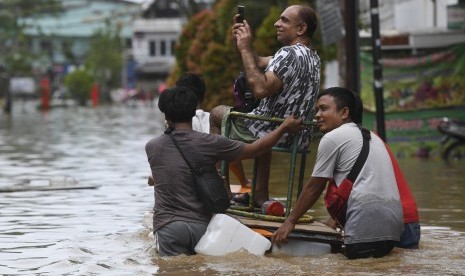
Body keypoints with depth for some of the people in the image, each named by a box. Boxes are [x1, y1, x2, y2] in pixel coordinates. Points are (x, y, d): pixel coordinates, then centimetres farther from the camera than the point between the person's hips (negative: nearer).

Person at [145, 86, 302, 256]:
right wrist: (284, 127, 22)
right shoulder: (209, 143, -2)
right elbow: (254, 149, 9)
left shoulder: (151, 147, 3)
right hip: (200, 225, 0)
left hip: (167, 226, 0)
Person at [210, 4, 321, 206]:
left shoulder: (290, 54, -21)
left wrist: (245, 49, -23)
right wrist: (241, 43, -2)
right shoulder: (312, 56, 10)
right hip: (299, 138, 9)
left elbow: (260, 89, -32)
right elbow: (259, 64, 14)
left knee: (217, 113, 16)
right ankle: (261, 196, 33)